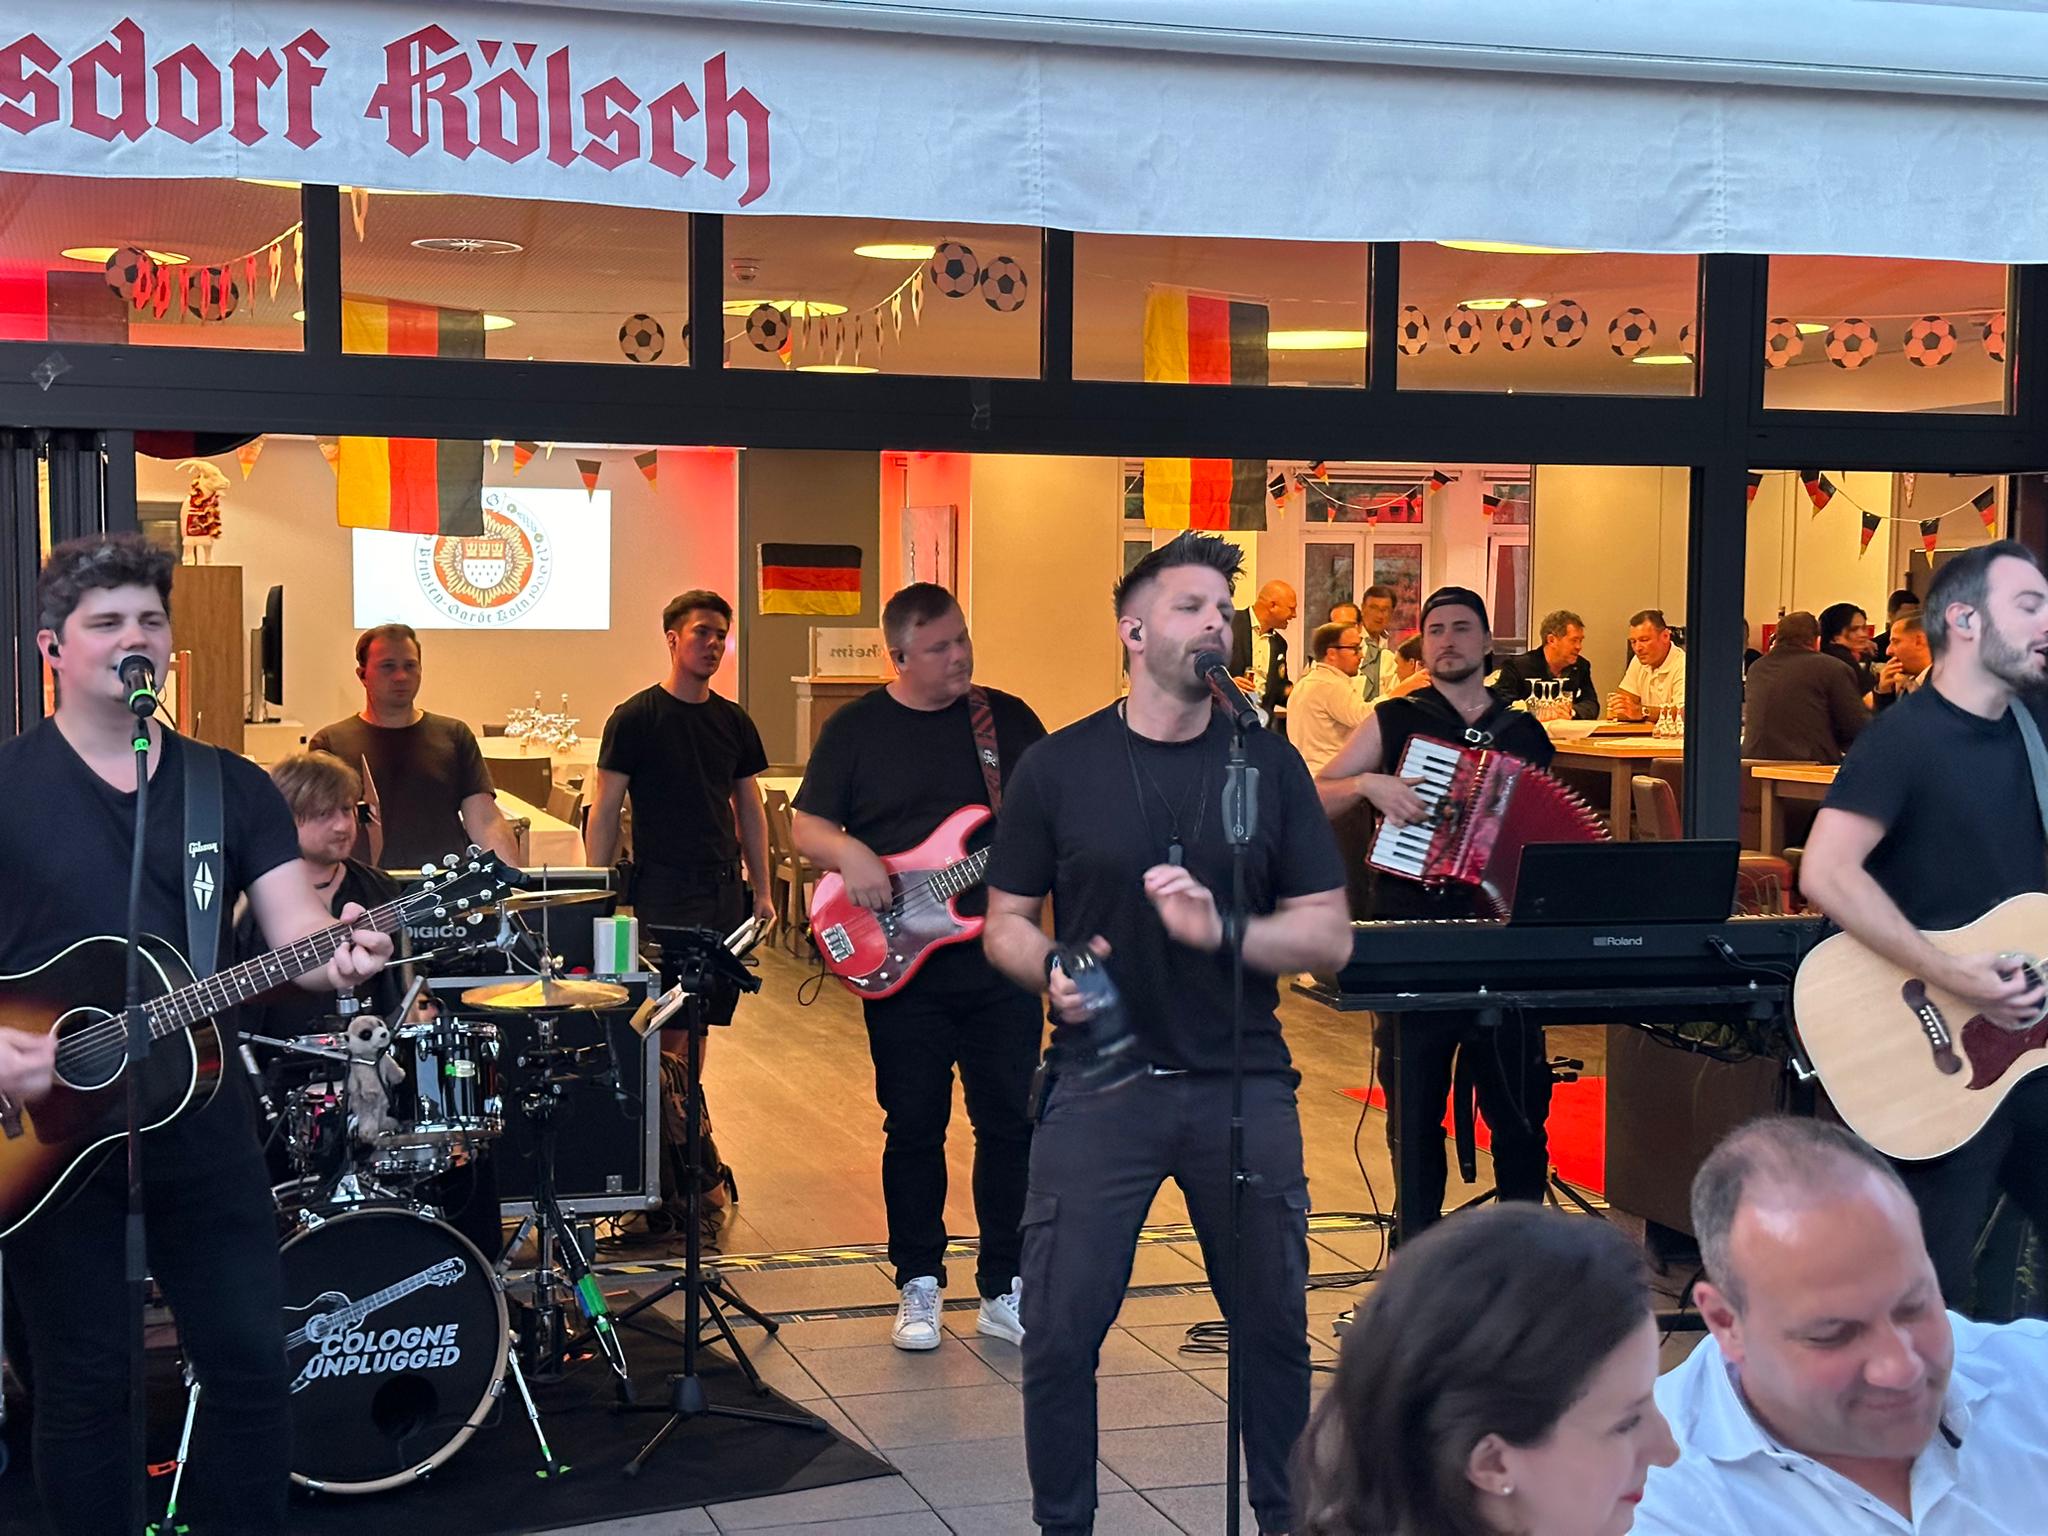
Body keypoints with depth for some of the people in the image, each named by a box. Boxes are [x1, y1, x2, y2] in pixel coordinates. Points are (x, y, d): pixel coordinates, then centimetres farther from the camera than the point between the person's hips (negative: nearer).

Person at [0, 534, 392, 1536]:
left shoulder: (234, 788, 6)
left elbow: (292, 927, -2)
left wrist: (337, 950, -25)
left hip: (198, 1111, 3)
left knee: (251, 1362, 7)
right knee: (83, 1383, 7)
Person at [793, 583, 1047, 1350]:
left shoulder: (1009, 717, 7)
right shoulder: (857, 729, 2)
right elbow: (808, 826, 4)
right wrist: (850, 855, -16)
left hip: (1002, 960, 2)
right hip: (902, 967, -1)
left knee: (1010, 1122, 3)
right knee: (913, 1128, 5)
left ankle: (1005, 1291, 14)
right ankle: (918, 1287, 19)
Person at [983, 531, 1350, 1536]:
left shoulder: (1269, 766, 5)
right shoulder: (1058, 766, 2)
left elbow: (1329, 936, 2)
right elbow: (1005, 924, 7)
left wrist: (1221, 931, -15)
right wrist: (1052, 970, -15)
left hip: (1242, 1084, 2)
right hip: (1099, 1081, -1)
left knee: (1273, 1324, 9)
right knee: (1060, 1330, -2)